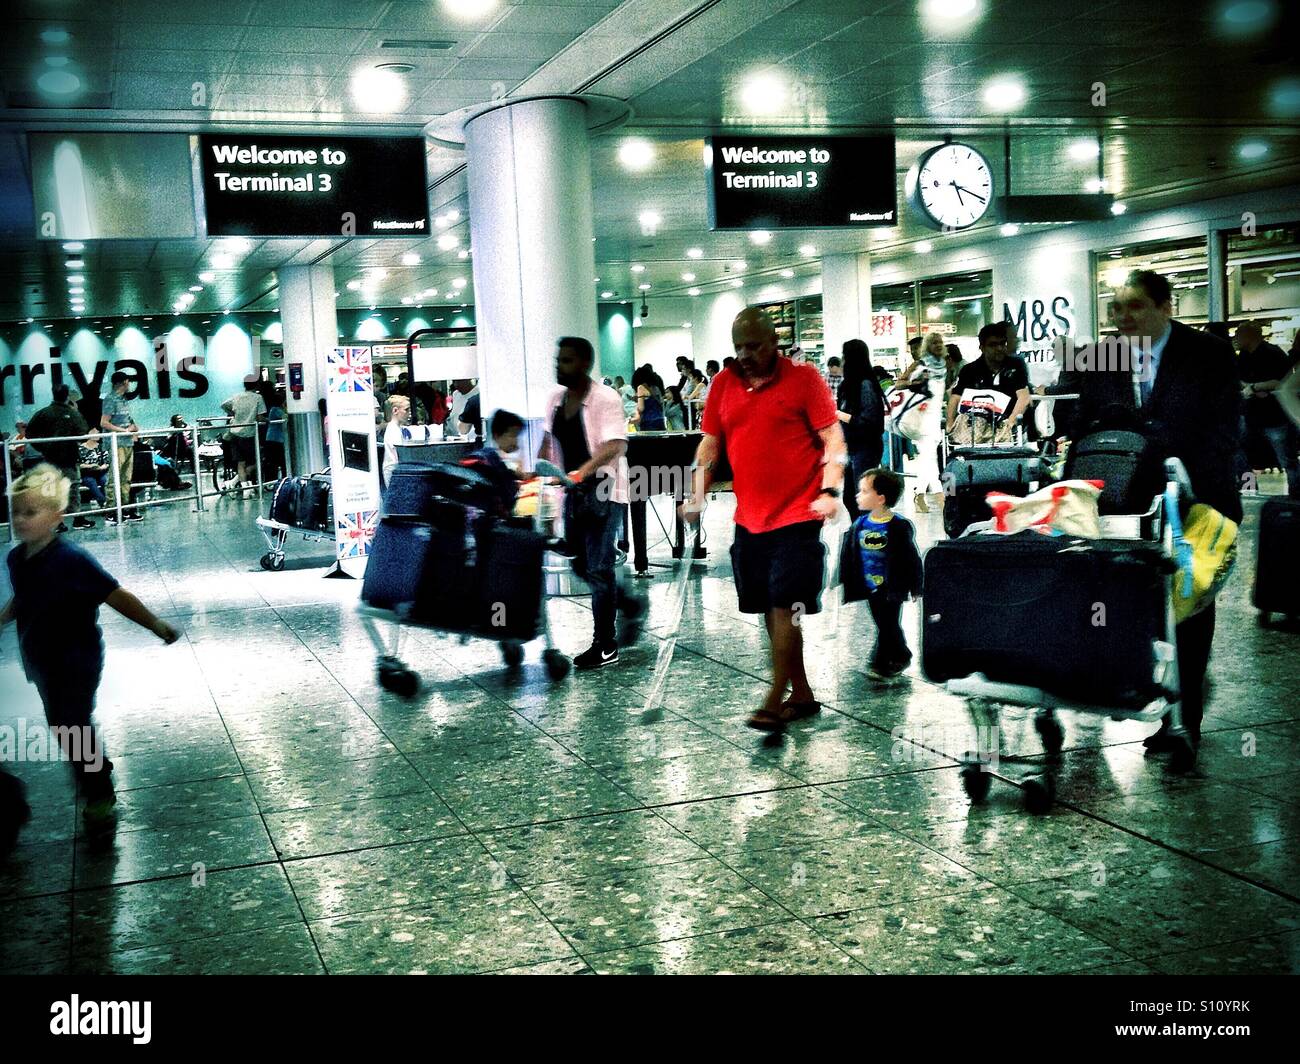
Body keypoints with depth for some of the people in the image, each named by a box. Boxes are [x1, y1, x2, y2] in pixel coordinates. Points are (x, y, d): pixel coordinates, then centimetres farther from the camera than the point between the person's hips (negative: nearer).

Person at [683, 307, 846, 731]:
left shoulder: (803, 377, -4)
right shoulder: (724, 384, 9)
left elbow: (832, 436, -6)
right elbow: (710, 443, 13)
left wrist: (829, 491, -17)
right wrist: (697, 495, 4)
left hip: (797, 516, -6)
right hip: (749, 517, 6)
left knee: (785, 607, -10)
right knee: (770, 610, 10)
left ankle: (774, 703, -7)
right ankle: (801, 695, 22)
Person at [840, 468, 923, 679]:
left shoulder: (899, 527, -14)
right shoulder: (859, 525, 0)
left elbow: (911, 559, -10)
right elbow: (848, 557, 6)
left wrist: (915, 588, -7)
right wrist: (847, 584, 6)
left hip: (892, 588, -6)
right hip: (870, 588, 6)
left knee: (888, 626, -2)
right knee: (885, 626, 15)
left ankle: (880, 663, 6)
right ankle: (901, 657, 29)